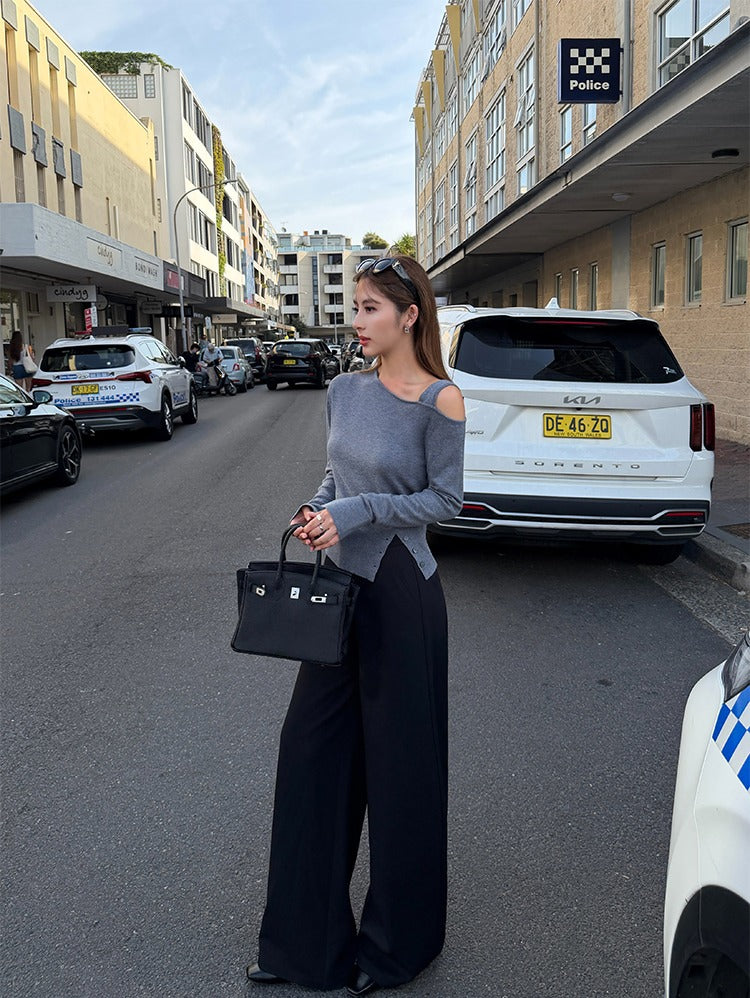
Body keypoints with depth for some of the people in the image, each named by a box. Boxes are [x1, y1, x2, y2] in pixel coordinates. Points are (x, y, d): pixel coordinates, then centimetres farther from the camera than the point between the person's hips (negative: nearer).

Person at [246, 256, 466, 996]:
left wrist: (357, 511, -19)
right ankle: (304, 938, 30)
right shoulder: (345, 391, 7)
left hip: (401, 590, -6)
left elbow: (445, 499, -11)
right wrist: (315, 507, -4)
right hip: (341, 582, 7)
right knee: (311, 747, 11)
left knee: (398, 762, 7)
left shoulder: (440, 401, -12)